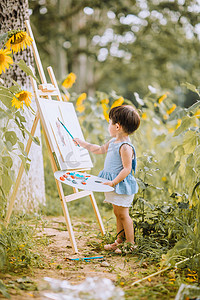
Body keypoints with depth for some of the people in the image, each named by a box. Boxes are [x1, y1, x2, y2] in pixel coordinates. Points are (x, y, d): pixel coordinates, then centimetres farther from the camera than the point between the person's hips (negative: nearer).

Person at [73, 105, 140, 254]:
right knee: (118, 213, 16)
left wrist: (114, 182, -25)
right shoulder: (113, 142, 10)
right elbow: (99, 149, 27)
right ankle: (120, 241, 26)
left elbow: (127, 169, -25)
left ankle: (130, 243, 5)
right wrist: (83, 143, 29)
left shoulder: (125, 147, -22)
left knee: (123, 214, -4)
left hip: (122, 185, -10)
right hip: (115, 185, 10)